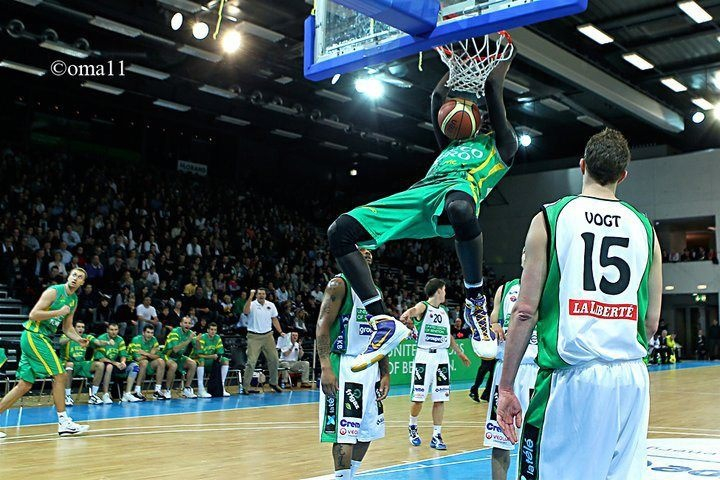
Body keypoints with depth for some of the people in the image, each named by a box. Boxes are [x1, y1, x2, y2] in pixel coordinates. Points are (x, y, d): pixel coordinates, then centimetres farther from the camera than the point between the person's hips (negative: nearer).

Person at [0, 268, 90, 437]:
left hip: (41, 339, 9)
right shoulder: (54, 291, -11)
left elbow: (67, 327, 20)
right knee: (59, 375, -10)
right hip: (33, 335, -9)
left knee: (25, 385, 9)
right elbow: (33, 315, -18)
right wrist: (59, 312, -18)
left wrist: (78, 339, 3)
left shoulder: (74, 300, 15)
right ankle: (64, 423, -5)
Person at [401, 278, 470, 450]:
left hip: (442, 357, 6)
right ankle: (412, 427, 24)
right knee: (418, 398, -1)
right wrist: (407, 314, -53)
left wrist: (459, 352, 32)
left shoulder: (444, 310, 17)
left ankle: (436, 436, 8)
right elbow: (414, 310, -29)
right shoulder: (423, 307, -4)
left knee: (440, 399, 2)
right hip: (424, 357, -6)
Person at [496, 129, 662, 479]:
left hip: (572, 376, -4)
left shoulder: (551, 217, -1)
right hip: (632, 378, 4)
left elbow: (526, 311, -5)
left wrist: (506, 387, 0)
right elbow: (651, 323, 12)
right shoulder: (644, 227, 10)